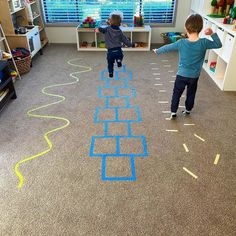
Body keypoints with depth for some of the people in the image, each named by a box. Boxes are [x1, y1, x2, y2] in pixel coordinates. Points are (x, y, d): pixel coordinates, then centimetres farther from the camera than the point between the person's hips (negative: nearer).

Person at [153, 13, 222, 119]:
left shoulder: (181, 43, -17)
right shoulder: (204, 43, -16)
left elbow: (168, 47, -1)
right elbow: (218, 45, 0)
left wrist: (157, 51, 15)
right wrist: (212, 34, -7)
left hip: (182, 75, -2)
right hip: (194, 76, 2)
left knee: (176, 94, 14)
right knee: (191, 94, 22)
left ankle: (173, 112, 20)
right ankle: (188, 110, 40)